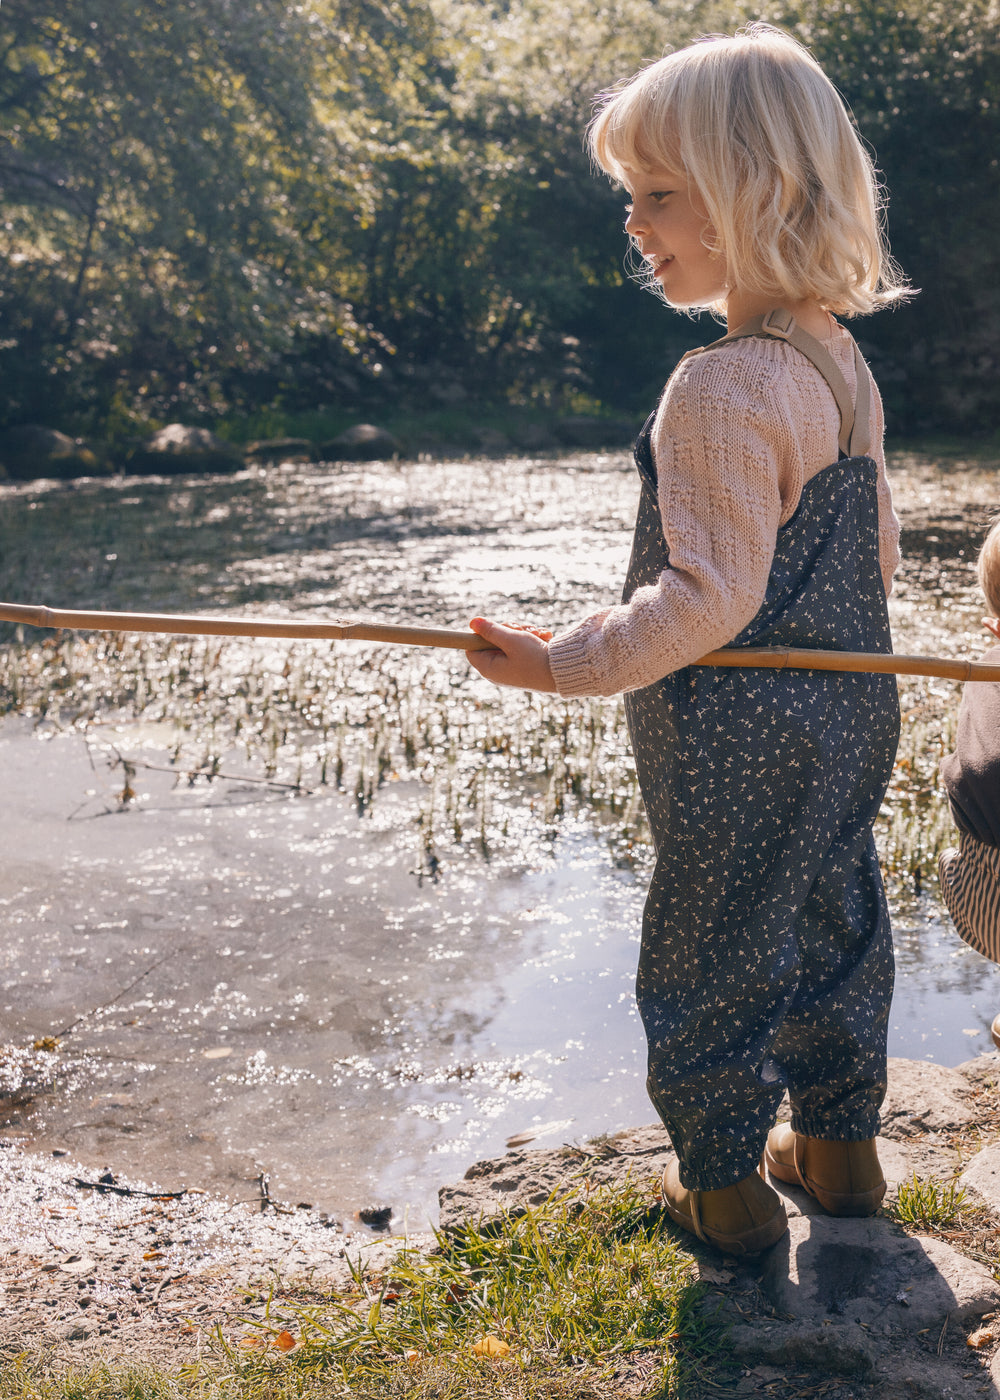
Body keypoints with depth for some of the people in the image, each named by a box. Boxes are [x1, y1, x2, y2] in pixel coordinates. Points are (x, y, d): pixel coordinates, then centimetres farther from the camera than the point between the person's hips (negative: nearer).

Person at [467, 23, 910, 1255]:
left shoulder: (722, 389, -25)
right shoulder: (840, 364, 4)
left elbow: (710, 596, -28)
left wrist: (566, 663, -22)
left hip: (734, 752, -9)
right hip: (850, 728, 9)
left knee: (710, 959, 9)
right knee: (832, 924, 21)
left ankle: (724, 1183, 25)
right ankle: (841, 1142, 38)